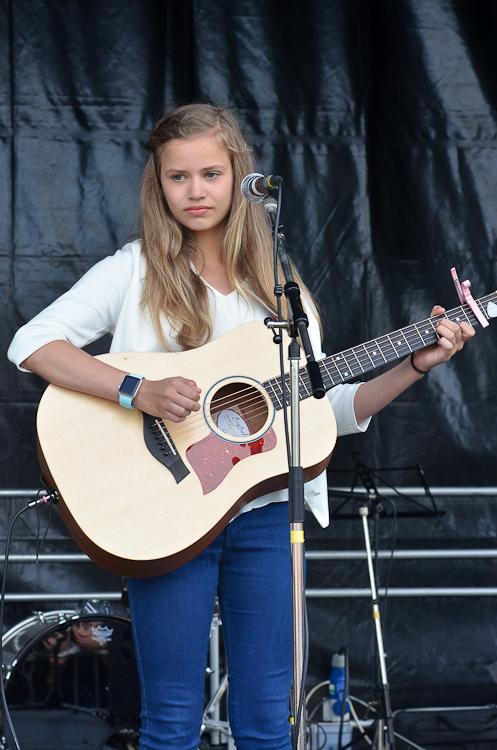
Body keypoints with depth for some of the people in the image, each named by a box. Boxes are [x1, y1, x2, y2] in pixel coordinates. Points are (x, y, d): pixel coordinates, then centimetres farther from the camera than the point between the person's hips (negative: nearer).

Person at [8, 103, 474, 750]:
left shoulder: (277, 288, 11)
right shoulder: (136, 271, 0)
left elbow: (326, 410, 12)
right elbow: (31, 343, -11)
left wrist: (415, 365, 0)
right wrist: (137, 391, -22)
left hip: (266, 515, 3)